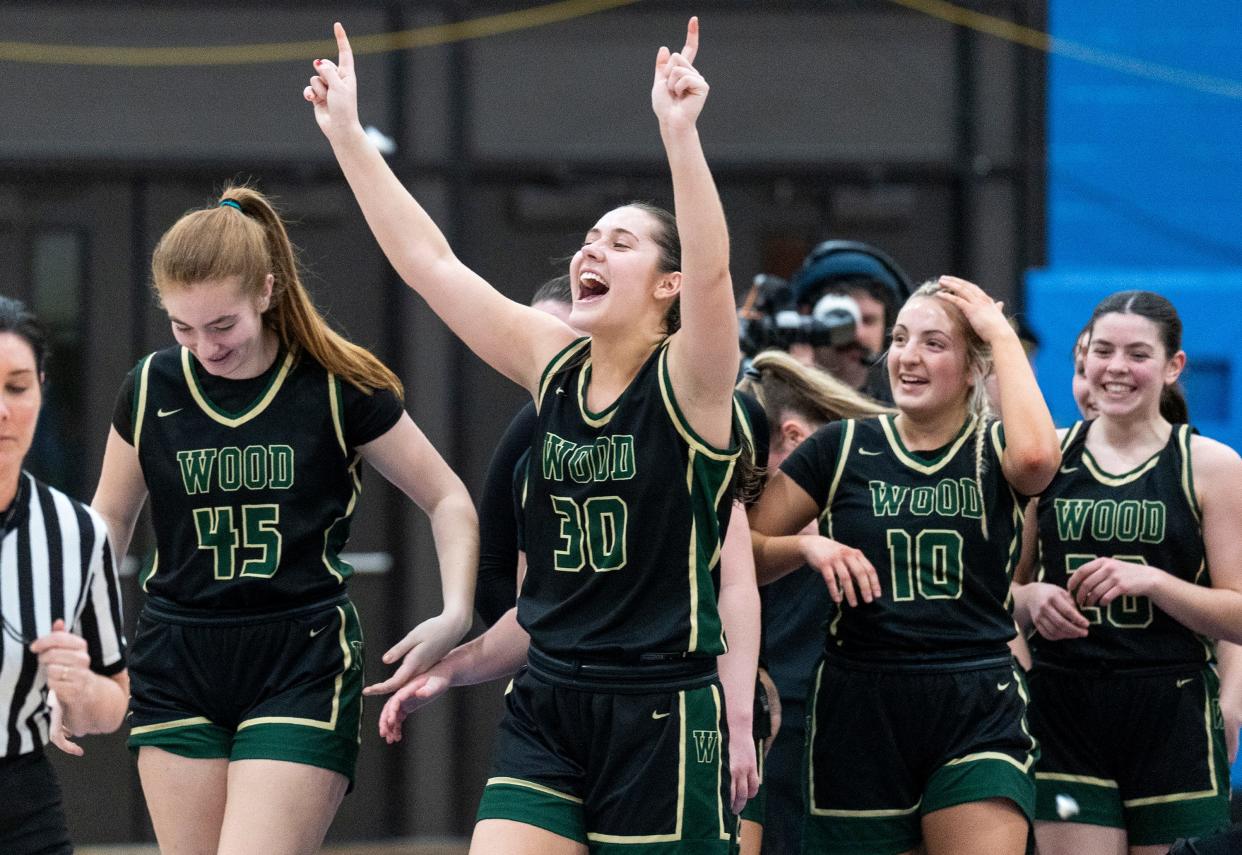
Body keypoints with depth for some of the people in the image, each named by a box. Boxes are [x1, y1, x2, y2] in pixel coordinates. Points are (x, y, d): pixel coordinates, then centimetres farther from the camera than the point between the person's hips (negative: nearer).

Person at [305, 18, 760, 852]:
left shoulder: (689, 384, -9)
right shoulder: (556, 368, 7)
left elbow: (713, 269, -28)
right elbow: (430, 262, 8)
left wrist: (680, 132, -42)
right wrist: (346, 132, 5)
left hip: (664, 713, -5)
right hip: (546, 709, 5)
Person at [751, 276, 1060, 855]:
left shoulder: (994, 450, 4)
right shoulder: (843, 448, 6)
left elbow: (1037, 458, -22)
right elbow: (743, 550, 8)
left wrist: (1002, 335, -12)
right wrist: (808, 546, -13)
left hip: (978, 717, -2)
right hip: (860, 714, 2)